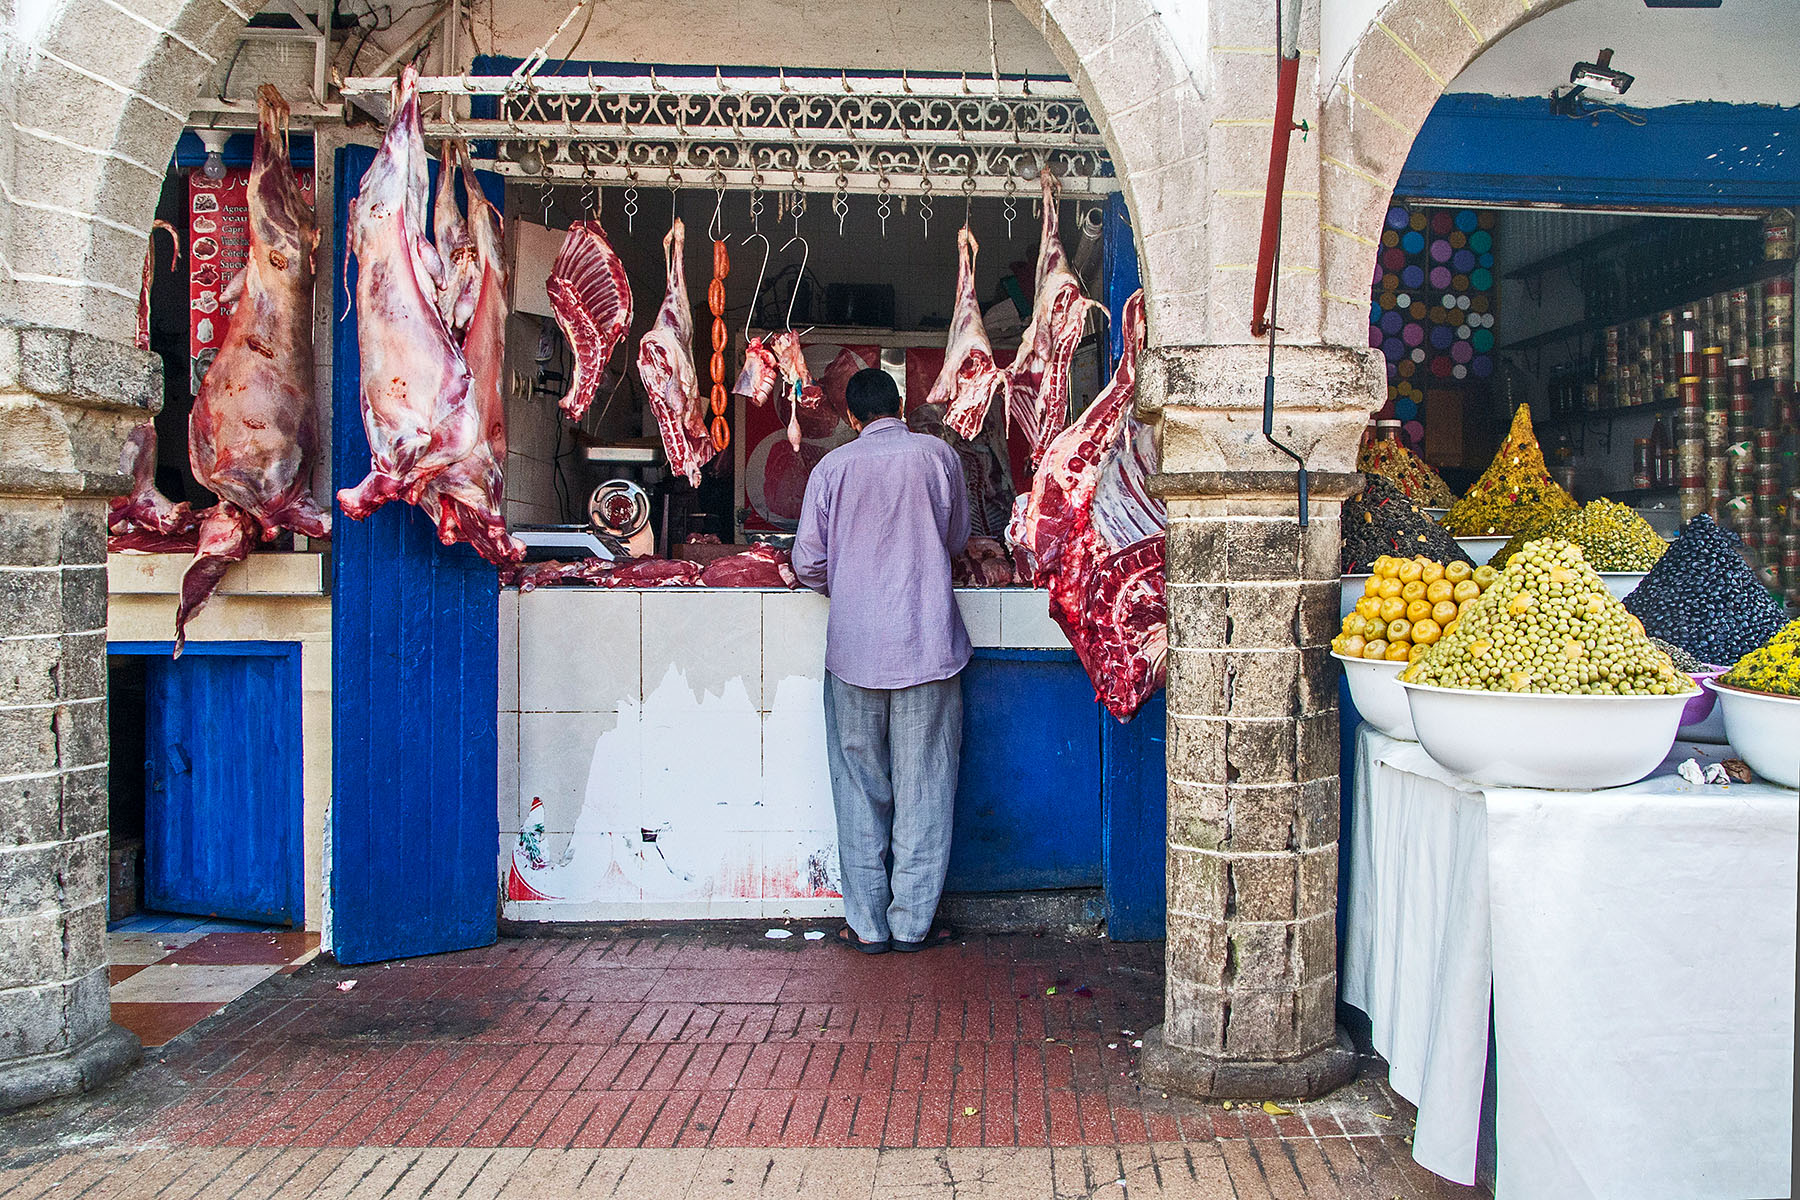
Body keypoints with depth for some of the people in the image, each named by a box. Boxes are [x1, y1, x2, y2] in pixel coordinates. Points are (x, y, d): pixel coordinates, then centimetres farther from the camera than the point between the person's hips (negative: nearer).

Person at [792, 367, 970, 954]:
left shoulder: (833, 466, 2)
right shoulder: (938, 455, 3)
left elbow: (808, 564, 1)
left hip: (855, 645, 1)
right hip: (927, 642, 0)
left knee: (860, 784, 9)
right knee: (922, 784, 6)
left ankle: (867, 923, 14)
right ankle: (913, 922, 12)